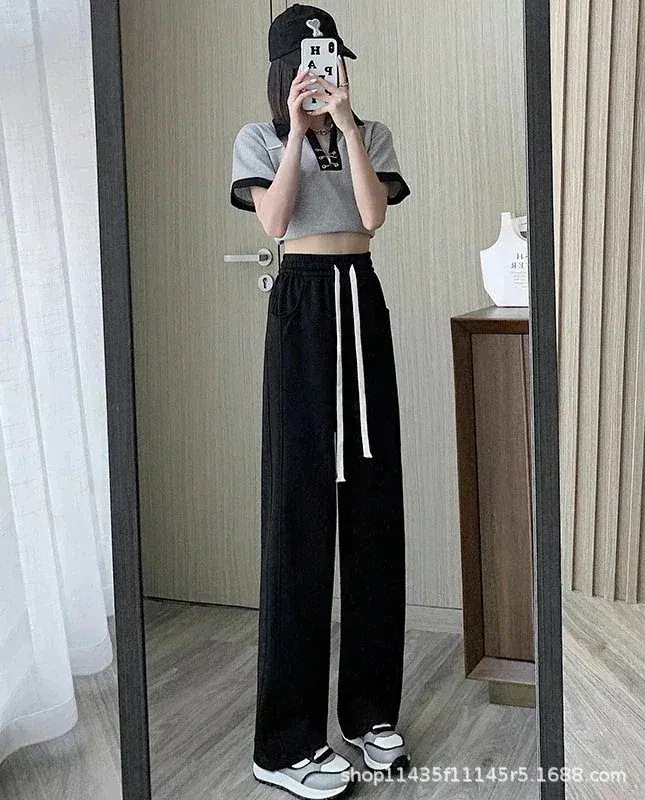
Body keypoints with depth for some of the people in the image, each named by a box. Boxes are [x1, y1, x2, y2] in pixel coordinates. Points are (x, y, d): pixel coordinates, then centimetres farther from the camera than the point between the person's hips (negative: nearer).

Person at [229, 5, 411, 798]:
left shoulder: (371, 134, 13)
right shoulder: (259, 138, 8)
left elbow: (373, 213, -5)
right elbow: (274, 220, -8)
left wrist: (346, 123, -9)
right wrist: (297, 130, -10)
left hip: (361, 302, 3)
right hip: (301, 305, -3)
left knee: (373, 500, 1)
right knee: (300, 504, -8)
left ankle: (370, 707, 14)